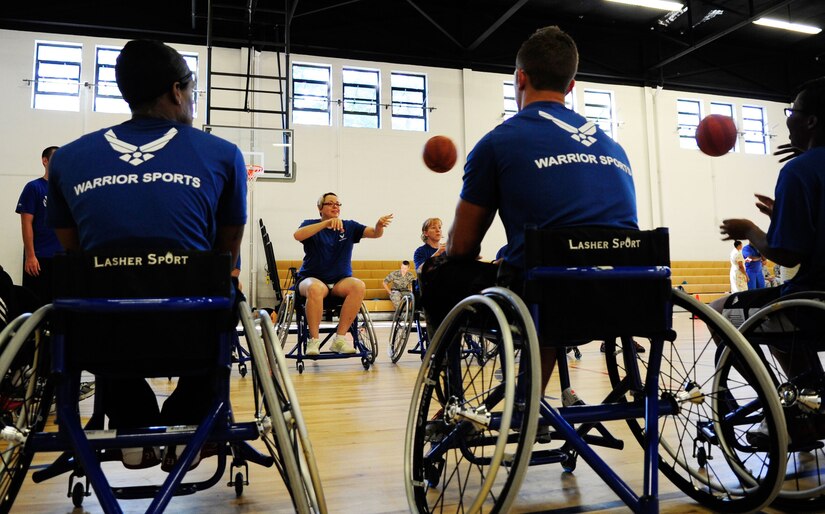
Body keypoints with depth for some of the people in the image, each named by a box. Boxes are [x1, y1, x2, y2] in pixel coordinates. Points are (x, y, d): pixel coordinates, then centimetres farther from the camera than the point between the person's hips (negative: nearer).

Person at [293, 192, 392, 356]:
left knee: (359, 286, -30)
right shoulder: (311, 225, 3)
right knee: (316, 288, -38)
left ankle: (340, 338, -25)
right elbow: (297, 235, -20)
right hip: (311, 278, -2)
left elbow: (374, 233, -3)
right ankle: (314, 341, -26)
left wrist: (379, 225, -27)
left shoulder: (349, 226, 10)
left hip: (340, 281, 3)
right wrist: (327, 223, -30)